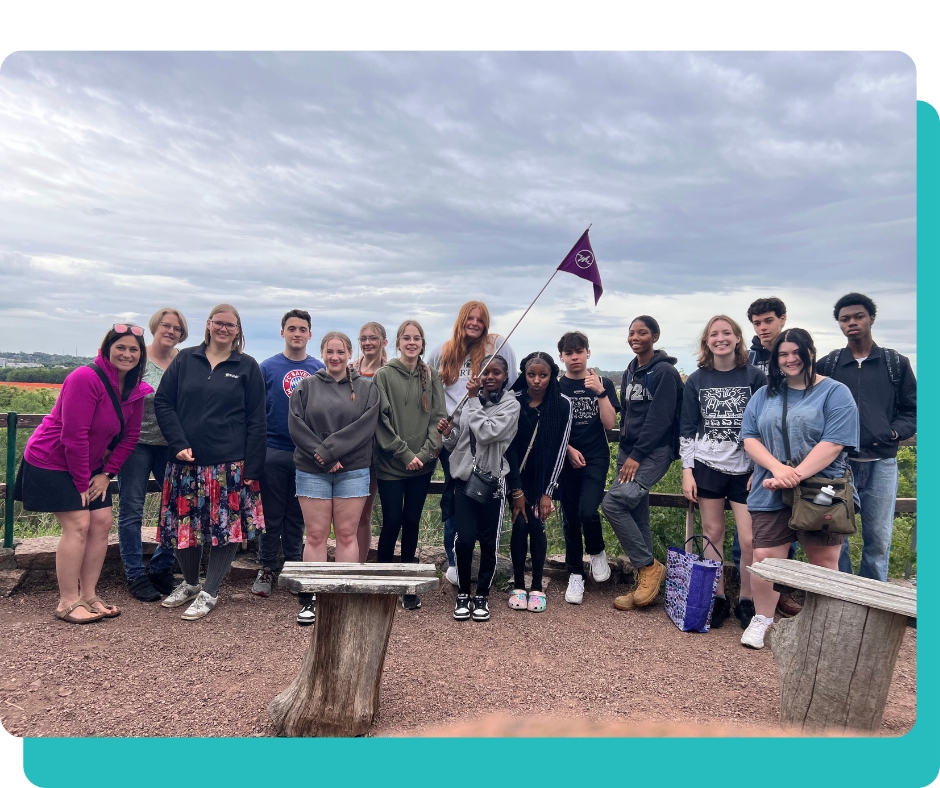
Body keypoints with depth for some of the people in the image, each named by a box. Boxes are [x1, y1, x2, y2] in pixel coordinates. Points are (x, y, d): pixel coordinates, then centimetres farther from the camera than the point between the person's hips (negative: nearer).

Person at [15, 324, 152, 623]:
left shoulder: (136, 389, -2)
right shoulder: (86, 378, -25)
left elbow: (130, 435, 4)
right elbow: (74, 435, -25)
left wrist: (106, 474, -3)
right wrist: (82, 482, -18)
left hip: (89, 465, 8)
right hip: (51, 462, -7)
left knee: (102, 522, 2)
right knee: (78, 525, -12)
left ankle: (88, 596, 13)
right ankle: (68, 602, 0)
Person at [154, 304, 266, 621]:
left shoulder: (247, 367, 3)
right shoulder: (185, 360, 7)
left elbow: (256, 421, 0)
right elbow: (162, 402, 5)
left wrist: (252, 468, -6)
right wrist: (179, 445, -8)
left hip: (229, 464, -2)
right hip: (186, 461, 2)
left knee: (227, 525, -1)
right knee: (184, 524, 8)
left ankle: (209, 593, 16)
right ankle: (190, 583, 32)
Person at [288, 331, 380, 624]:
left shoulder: (366, 388, 6)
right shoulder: (306, 386, 8)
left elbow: (365, 427, -7)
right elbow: (296, 425, -3)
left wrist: (328, 450, -15)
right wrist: (323, 458, -13)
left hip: (353, 471, 0)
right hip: (312, 472, 1)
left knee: (347, 535, 3)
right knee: (316, 535, 3)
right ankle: (310, 599, 10)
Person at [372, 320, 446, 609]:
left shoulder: (432, 377, 7)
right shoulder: (384, 376, -2)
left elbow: (438, 418, 3)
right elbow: (381, 421, -7)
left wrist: (425, 453, -10)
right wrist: (404, 454, -12)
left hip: (422, 466, 3)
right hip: (390, 465, -3)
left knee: (412, 523, 9)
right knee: (392, 523, -1)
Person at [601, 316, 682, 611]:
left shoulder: (665, 372, -8)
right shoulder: (629, 372, 16)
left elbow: (660, 419, -15)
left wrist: (637, 455, -17)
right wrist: (625, 452, 13)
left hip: (654, 451, -8)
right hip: (629, 451, 8)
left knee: (613, 501, -21)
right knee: (636, 515, 6)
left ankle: (649, 567, -6)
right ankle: (646, 580, 14)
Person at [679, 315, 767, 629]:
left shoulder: (755, 377, 0)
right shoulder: (696, 380, 4)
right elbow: (687, 429, 6)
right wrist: (687, 470, 0)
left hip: (745, 469, -1)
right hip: (707, 467, 1)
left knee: (749, 539, -4)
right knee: (713, 532, 6)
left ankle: (746, 601, 15)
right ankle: (717, 598, 19)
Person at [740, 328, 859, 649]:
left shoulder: (835, 393, -1)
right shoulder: (764, 395, 11)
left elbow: (833, 443, -12)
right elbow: (750, 438, 3)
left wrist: (797, 476, -21)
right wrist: (778, 469, -14)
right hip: (771, 494, 3)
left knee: (824, 561, 7)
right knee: (764, 557, -2)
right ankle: (762, 620, 18)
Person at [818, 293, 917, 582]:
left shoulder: (897, 363, 7)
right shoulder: (827, 365, 6)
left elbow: (912, 411, 7)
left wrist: (894, 432, -11)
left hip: (881, 463, 0)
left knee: (878, 537, 7)